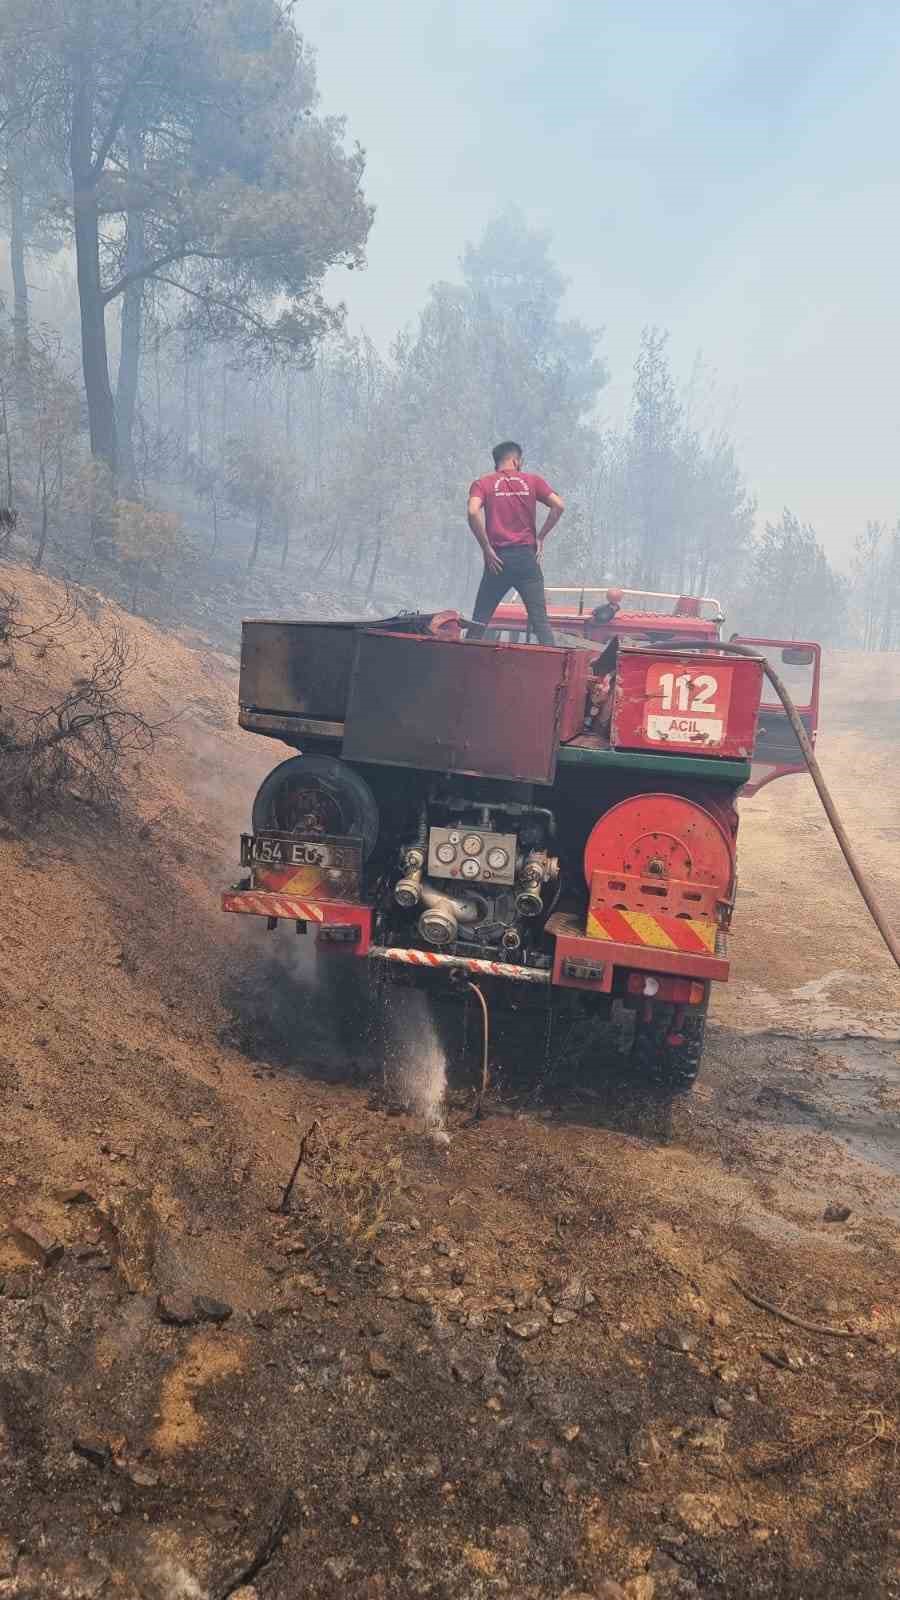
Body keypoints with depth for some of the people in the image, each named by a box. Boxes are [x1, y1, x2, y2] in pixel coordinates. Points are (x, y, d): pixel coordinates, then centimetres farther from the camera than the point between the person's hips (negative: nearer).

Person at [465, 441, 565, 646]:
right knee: (540, 620, 2)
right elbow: (558, 506, -1)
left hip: (498, 559, 0)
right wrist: (540, 537, 5)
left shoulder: (483, 484, 5)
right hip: (527, 557, 0)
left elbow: (473, 512, -14)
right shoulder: (533, 481, 9)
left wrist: (486, 548, -8)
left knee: (479, 621, 7)